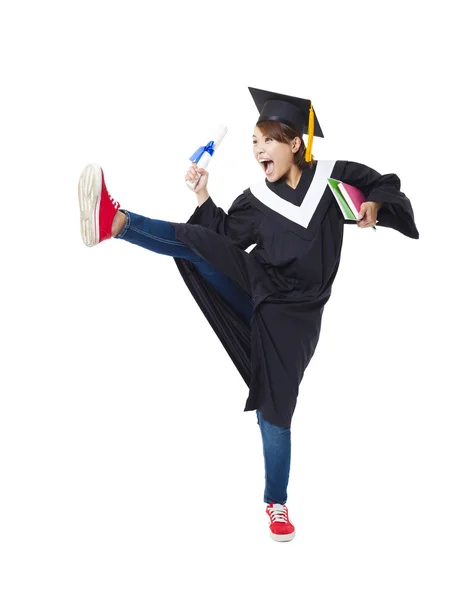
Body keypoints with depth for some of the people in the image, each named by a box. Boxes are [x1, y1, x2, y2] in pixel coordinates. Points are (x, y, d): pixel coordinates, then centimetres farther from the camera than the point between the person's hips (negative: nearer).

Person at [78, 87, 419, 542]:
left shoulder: (333, 177, -4)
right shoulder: (258, 199, 2)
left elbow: (387, 185, 5)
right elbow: (223, 235, 6)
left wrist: (375, 207, -16)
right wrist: (203, 196, -5)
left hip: (293, 313, -3)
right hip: (255, 291, 3)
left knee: (275, 412, -3)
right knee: (197, 242, -18)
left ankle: (276, 503, 14)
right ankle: (114, 222, -34)